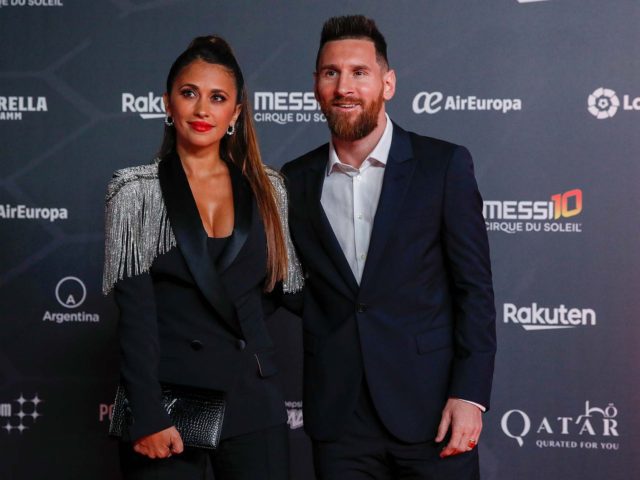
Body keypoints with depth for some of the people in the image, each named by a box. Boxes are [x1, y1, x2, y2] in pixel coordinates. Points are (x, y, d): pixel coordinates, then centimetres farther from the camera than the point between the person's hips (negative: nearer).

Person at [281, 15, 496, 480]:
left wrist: (470, 395, -9)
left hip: (430, 407, -2)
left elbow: (474, 287, -3)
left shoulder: (444, 165, -1)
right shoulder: (295, 182, 7)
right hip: (339, 419, 2)